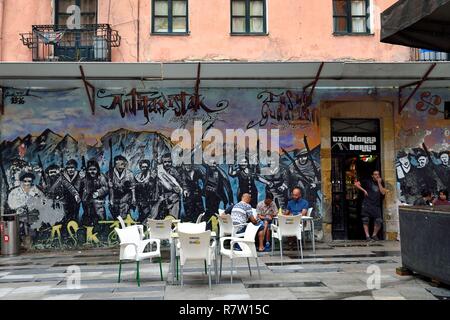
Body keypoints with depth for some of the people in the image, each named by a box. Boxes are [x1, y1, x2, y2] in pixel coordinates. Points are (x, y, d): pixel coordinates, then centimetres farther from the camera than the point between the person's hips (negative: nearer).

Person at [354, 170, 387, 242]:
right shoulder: (368, 181, 7)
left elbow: (383, 192, 0)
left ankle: (374, 235, 14)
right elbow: (356, 184, 3)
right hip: (367, 204, -2)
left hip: (376, 205, 2)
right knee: (365, 220, -4)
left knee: (379, 221, -6)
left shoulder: (381, 183, 15)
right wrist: (364, 190, -4)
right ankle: (367, 236, 2)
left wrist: (379, 183, -3)